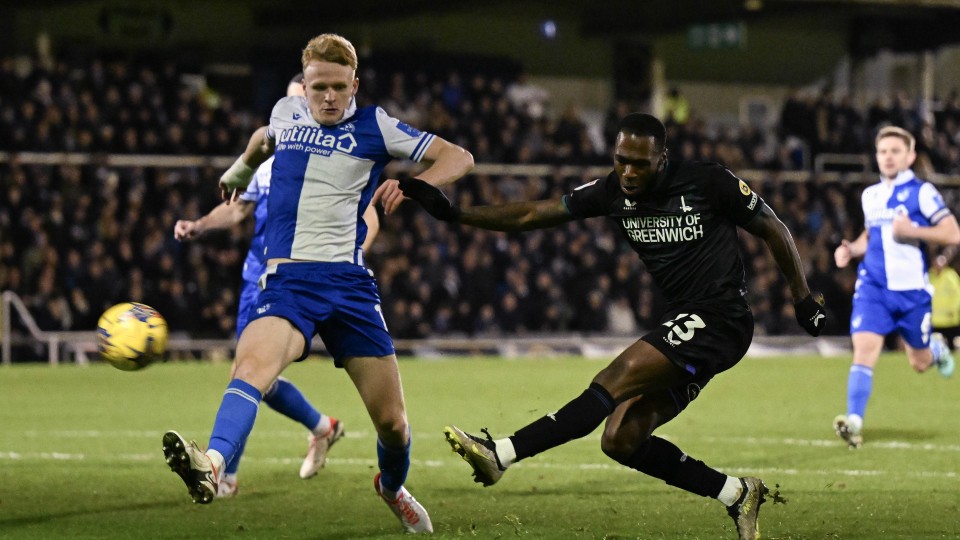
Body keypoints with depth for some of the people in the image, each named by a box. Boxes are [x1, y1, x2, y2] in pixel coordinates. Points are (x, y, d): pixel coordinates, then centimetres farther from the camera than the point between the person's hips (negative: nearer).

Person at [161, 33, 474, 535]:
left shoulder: (373, 126, 5)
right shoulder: (286, 112, 14)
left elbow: (458, 157, 4)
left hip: (349, 281, 0)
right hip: (286, 279, 0)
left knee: (391, 421, 4)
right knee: (253, 364, -33)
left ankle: (392, 486, 37)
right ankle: (211, 464, -57)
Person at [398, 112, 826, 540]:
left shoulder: (709, 182, -10)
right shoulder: (612, 192, 4)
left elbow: (773, 230, 2)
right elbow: (533, 215, 4)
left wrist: (804, 300, 4)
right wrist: (453, 213, -5)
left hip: (719, 320, -8)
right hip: (683, 324, 8)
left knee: (617, 380, -23)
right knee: (622, 440, -3)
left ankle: (501, 455, -29)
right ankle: (737, 494, 7)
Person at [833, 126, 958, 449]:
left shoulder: (922, 192, -6)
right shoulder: (869, 196, 10)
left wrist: (912, 231, -21)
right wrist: (851, 249, 6)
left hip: (912, 290, -3)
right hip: (873, 287, 3)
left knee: (920, 363, 12)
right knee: (864, 349, -18)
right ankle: (854, 422, -24)